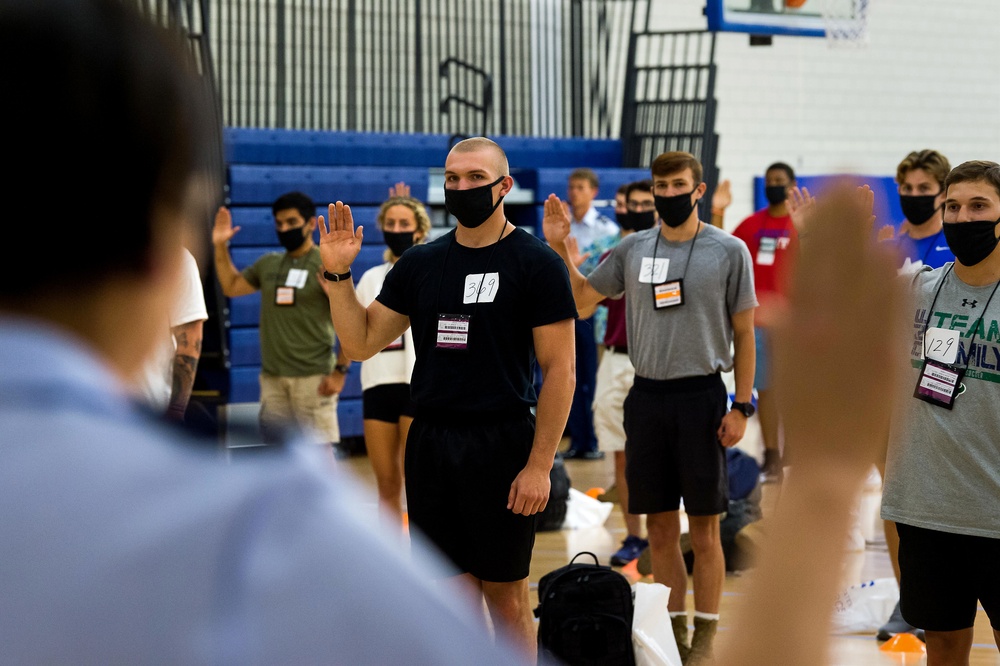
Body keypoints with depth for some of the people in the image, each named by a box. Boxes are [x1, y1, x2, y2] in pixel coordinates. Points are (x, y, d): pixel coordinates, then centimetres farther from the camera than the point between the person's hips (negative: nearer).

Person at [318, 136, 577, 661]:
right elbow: (361, 344, 10)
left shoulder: (536, 263, -4)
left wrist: (539, 465, -13)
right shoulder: (420, 264, 9)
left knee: (505, 596, 4)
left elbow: (559, 370, -8)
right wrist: (338, 274, -4)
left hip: (501, 445, -4)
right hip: (430, 443, 4)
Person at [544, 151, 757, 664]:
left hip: (701, 395, -3)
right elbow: (580, 297, 16)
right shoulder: (633, 250, 7)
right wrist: (559, 248, 1)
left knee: (703, 527, 2)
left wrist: (742, 406, -5)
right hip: (647, 395, 3)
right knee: (660, 526, 9)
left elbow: (743, 333, 0)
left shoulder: (729, 251, -1)